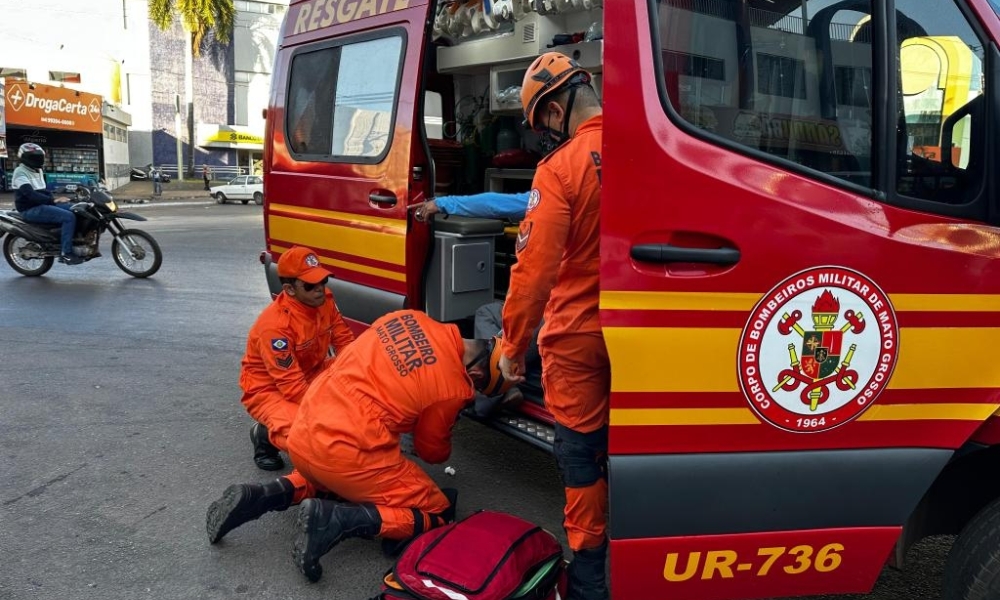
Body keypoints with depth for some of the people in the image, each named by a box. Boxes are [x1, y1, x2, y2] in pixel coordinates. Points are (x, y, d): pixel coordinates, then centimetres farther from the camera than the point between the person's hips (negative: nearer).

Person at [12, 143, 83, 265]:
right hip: (30, 210, -9)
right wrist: (53, 200, -29)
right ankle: (66, 254, -27)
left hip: (42, 205, 9)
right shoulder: (20, 172, -12)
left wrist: (55, 197, 2)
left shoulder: (38, 171, 18)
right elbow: (30, 194, -25)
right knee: (69, 217, -26)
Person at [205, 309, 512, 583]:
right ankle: (335, 520, -13)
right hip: (346, 453, -7)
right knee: (438, 514, 5)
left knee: (331, 477, 40)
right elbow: (432, 451, 12)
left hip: (302, 434, 7)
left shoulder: (410, 318, 7)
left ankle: (262, 496, 14)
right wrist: (447, 446, 35)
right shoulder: (454, 389, -7)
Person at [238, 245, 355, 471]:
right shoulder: (275, 324, -31)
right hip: (268, 389, -7)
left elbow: (345, 341, -1)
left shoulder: (324, 300, -10)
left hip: (311, 374, 7)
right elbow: (291, 385, -29)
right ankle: (265, 434, 0)